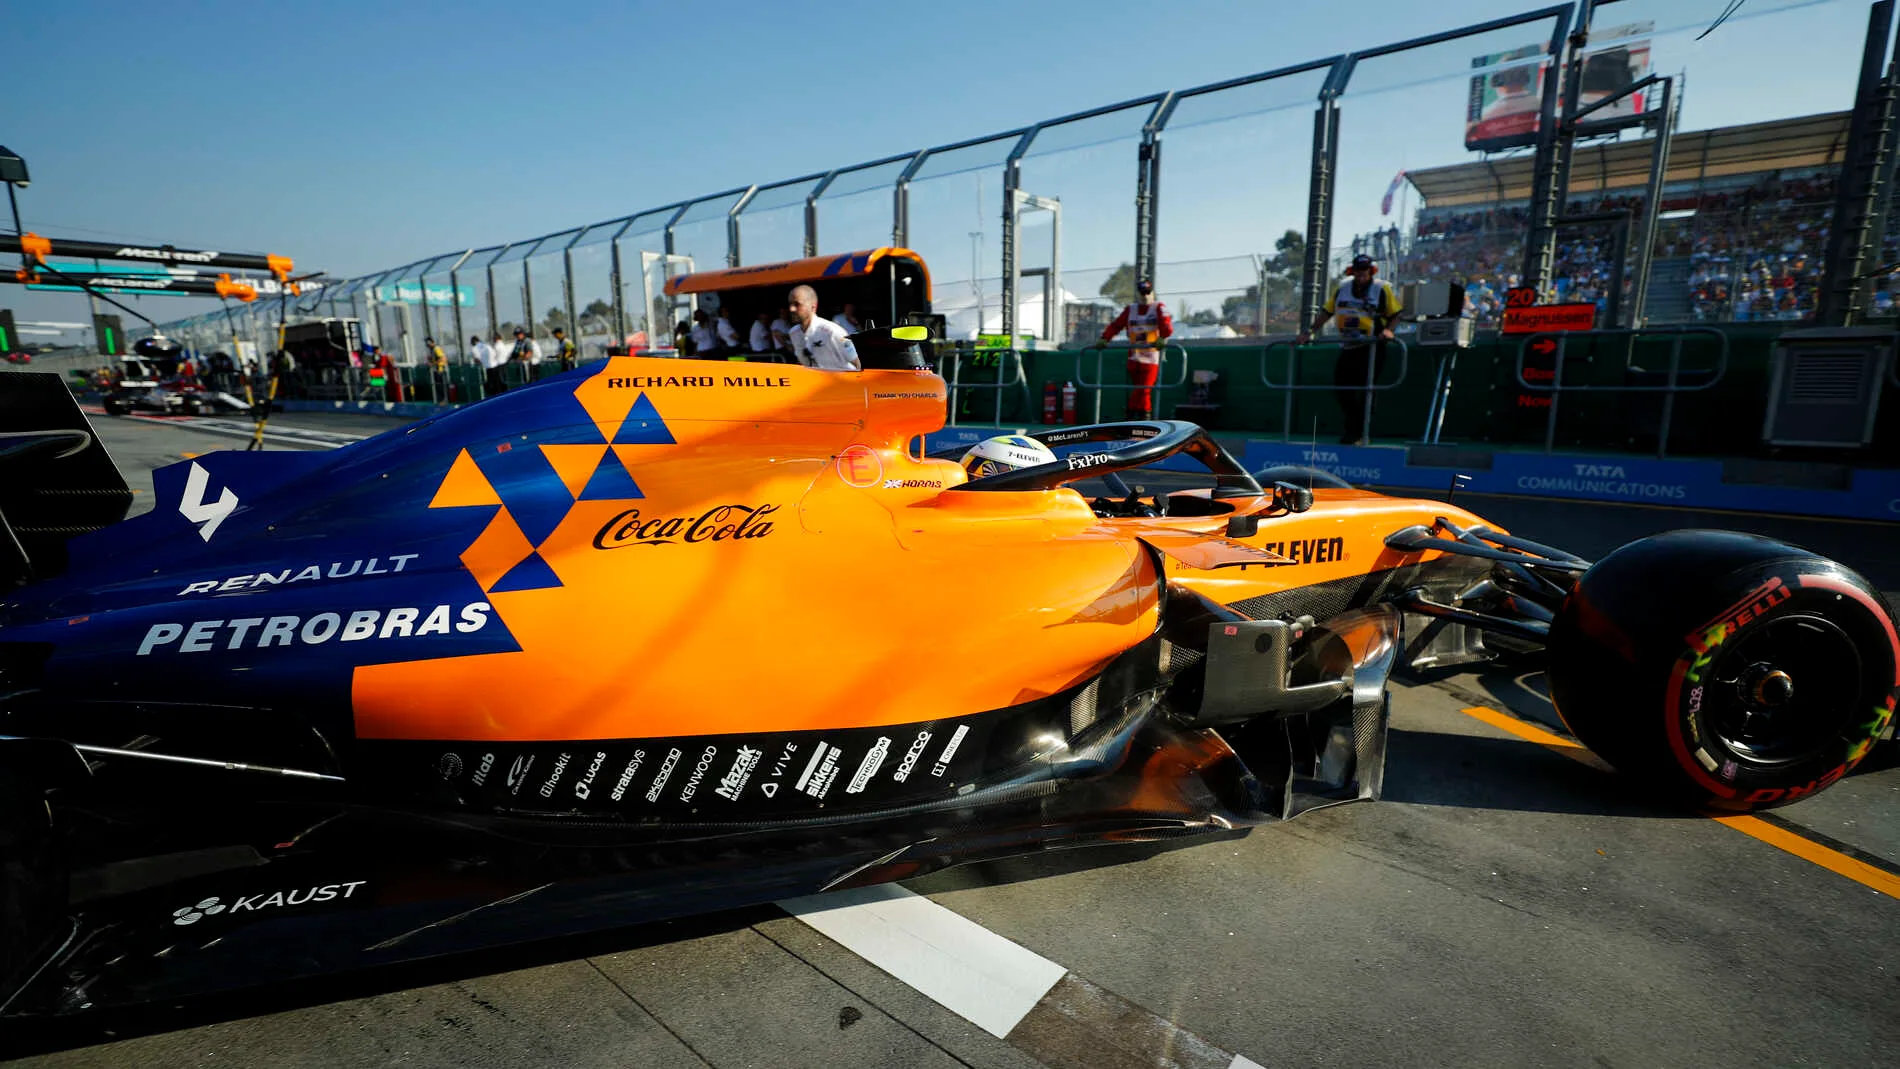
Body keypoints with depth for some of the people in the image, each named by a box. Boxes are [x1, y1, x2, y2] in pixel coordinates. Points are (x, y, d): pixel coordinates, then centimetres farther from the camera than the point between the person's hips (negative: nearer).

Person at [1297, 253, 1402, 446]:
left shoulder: (1383, 289, -2)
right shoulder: (1343, 288, 9)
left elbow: (1396, 314, 0)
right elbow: (1326, 311, 11)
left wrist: (1387, 330, -19)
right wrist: (1310, 331, 1)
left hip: (1372, 348, -5)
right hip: (1348, 348, 5)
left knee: (1363, 390, -7)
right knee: (1340, 389, 0)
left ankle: (1359, 434, 0)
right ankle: (1352, 429, 14)